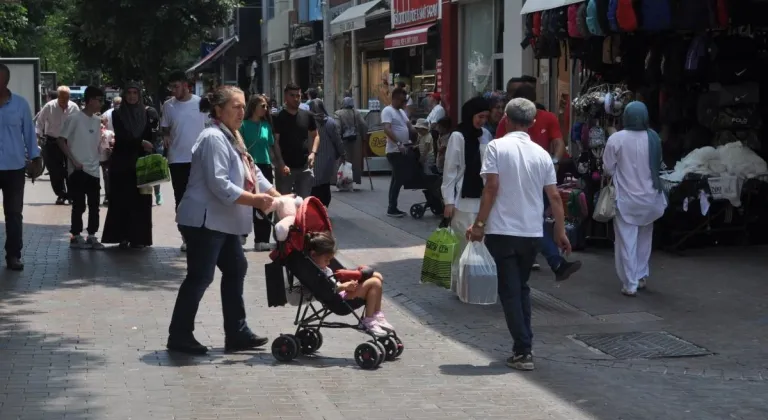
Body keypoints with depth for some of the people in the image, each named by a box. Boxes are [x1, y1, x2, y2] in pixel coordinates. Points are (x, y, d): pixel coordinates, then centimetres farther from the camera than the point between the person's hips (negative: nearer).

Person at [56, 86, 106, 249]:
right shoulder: (74, 118, -9)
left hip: (94, 170, 6)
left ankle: (91, 236, 15)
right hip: (78, 170, -6)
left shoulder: (97, 121, 11)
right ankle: (76, 237, 8)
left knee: (94, 205, 7)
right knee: (79, 205, -2)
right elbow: (61, 141, -7)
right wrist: (74, 161, -12)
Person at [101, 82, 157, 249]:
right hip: (121, 162, -1)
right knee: (122, 199, -2)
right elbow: (121, 137, -9)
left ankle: (138, 237, 3)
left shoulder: (148, 113, 5)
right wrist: (140, 143, -20)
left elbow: (152, 137, 5)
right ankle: (123, 237, 2)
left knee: (141, 199, -1)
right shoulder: (117, 114, 3)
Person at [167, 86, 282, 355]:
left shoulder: (233, 138, 15)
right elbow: (219, 184, -25)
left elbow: (253, 173, 13)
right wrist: (254, 200, -23)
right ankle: (179, 336, 3)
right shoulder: (213, 138, -18)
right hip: (204, 220, -11)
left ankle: (236, 334, 17)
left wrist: (277, 196, 2)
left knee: (235, 270, 11)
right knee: (200, 277, -6)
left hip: (223, 222, 11)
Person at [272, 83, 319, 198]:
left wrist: (313, 152, -5)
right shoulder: (279, 118, -4)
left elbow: (315, 136, 14)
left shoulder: (307, 116, 7)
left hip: (304, 167, 3)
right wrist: (281, 164, -17)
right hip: (286, 167, -3)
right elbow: (275, 142, -7)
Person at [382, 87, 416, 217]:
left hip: (403, 151, 9)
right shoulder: (387, 111, -11)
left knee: (400, 178, 11)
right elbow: (387, 129, -23)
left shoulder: (402, 112, 18)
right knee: (398, 179, -9)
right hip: (394, 151, -9)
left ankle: (393, 207, 17)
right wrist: (398, 144, -32)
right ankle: (392, 208, -4)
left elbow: (409, 127, 21)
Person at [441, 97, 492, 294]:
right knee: (464, 243, -2)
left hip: (483, 197, 5)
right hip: (464, 199, -5)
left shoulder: (486, 136, 9)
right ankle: (459, 282, 6)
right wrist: (449, 201, -9)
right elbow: (450, 170, -6)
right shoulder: (458, 137, -7)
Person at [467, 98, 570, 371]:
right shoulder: (541, 154, 5)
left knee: (510, 291, 2)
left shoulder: (497, 147, -7)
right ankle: (523, 347, 20)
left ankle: (523, 351, -2)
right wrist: (560, 231, 14)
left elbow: (491, 188, -13)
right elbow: (554, 196, 5)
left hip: (502, 231, -4)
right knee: (521, 288, 19)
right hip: (532, 233, 4)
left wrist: (479, 224, -7)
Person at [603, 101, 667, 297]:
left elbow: (608, 168, -5)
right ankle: (641, 276, 27)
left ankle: (630, 285, 2)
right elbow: (658, 166, 6)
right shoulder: (653, 138, -7)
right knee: (644, 238, 21)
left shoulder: (616, 139, -14)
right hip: (649, 197, 3)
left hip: (626, 198, -3)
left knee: (627, 241, 3)